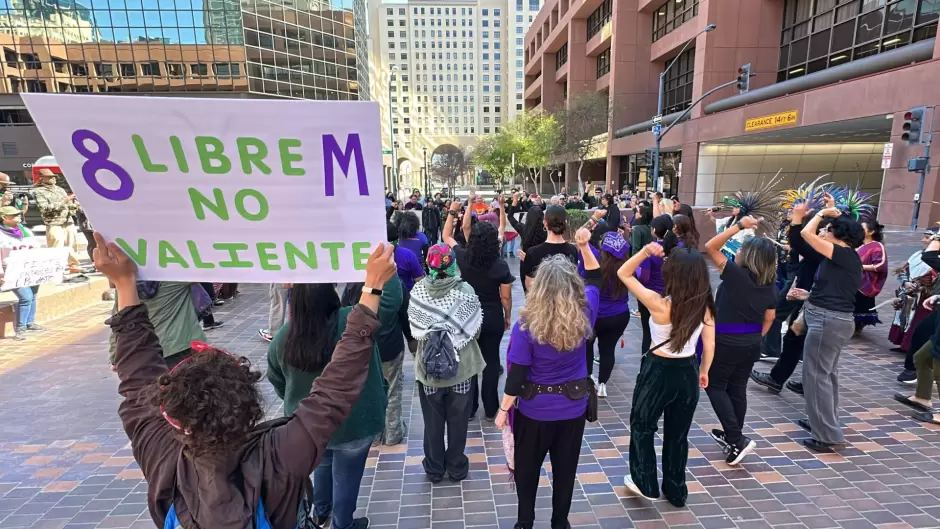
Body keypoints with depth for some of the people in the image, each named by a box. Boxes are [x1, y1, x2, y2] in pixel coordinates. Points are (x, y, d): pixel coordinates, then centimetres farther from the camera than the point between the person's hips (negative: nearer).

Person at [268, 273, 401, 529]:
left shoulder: (282, 338, -15)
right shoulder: (352, 323, -30)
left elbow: (277, 382, 1)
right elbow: (391, 299, -26)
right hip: (352, 424, -4)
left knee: (322, 463, 33)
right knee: (346, 477, 21)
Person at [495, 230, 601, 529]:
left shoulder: (527, 325, -23)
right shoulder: (584, 314, -15)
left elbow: (516, 374, -18)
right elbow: (596, 278, 5)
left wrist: (503, 409, -5)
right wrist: (584, 247, -3)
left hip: (535, 410, -3)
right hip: (574, 407, 3)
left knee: (527, 468, 20)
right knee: (565, 468, 22)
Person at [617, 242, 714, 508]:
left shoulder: (660, 304, -22)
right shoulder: (705, 306, -8)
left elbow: (624, 273, -16)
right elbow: (709, 345, 2)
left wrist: (646, 251, -23)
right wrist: (703, 372, 16)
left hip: (659, 372, -5)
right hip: (688, 372, 5)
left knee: (642, 427, 19)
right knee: (678, 434, 21)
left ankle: (645, 484, 32)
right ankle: (676, 491, 35)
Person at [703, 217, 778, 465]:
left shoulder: (737, 274, -19)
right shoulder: (770, 284, 1)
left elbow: (710, 247, -18)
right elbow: (769, 318, 9)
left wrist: (738, 226, -16)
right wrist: (756, 338, 20)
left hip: (726, 342, -7)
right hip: (751, 343, 7)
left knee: (715, 386, 7)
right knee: (737, 388, 18)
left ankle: (737, 440, 0)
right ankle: (732, 437, 29)